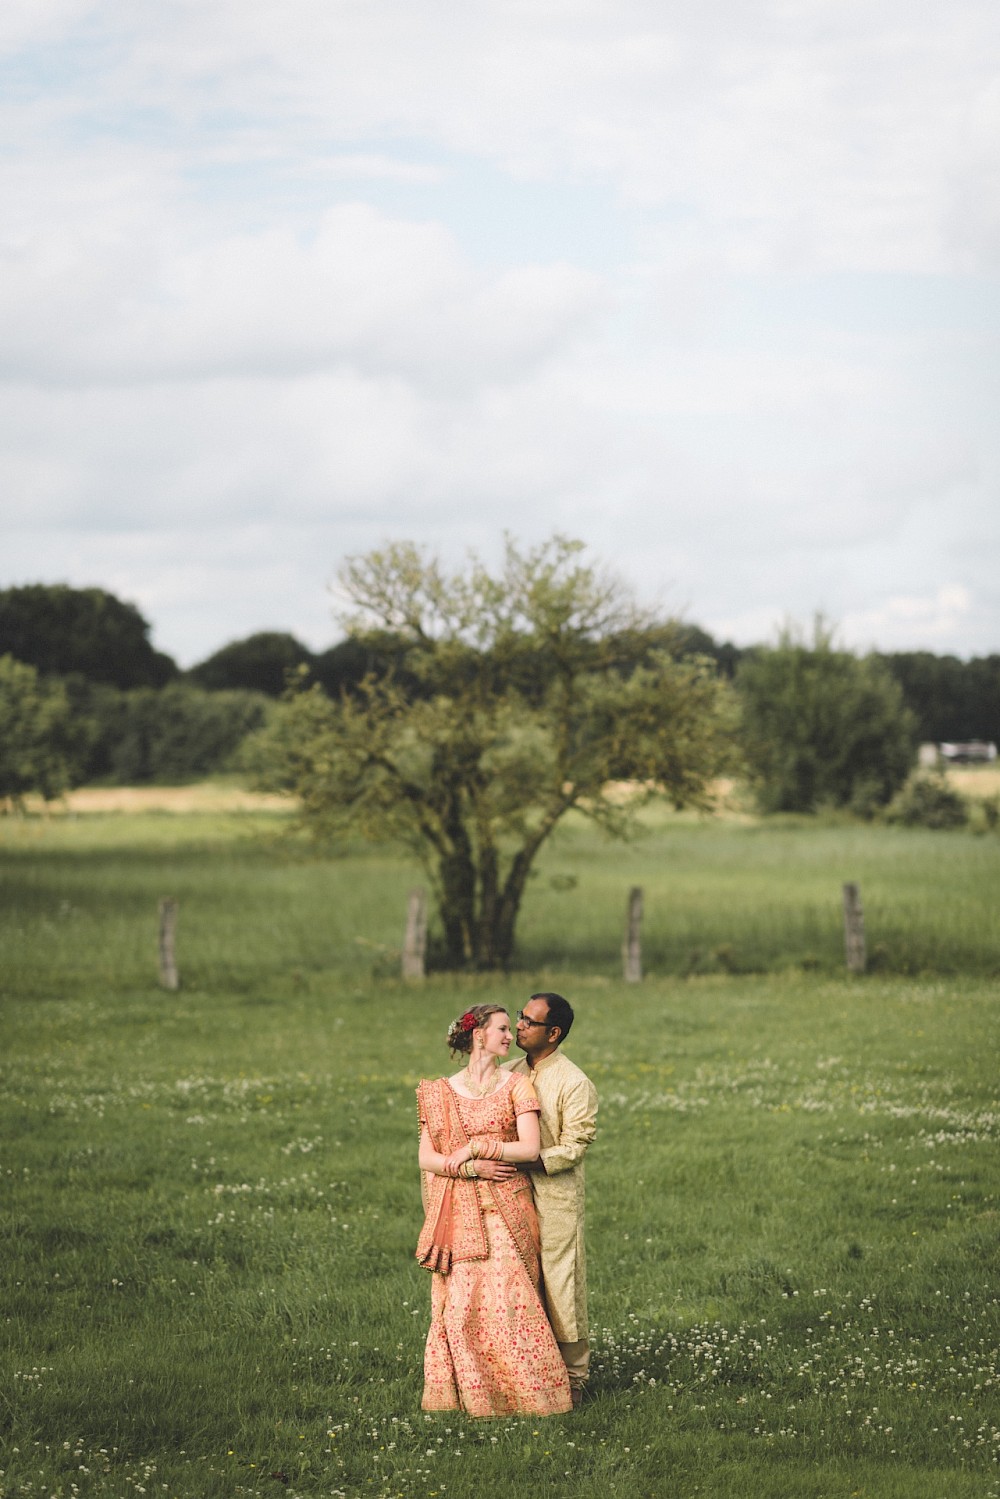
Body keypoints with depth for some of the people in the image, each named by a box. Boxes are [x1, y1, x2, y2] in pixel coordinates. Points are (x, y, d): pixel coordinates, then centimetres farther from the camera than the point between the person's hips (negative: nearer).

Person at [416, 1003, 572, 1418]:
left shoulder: (516, 1087, 4)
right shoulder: (440, 1092, 7)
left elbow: (530, 1148, -7)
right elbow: (426, 1158, 1)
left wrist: (474, 1148, -10)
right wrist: (473, 1168, -12)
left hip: (505, 1209, -1)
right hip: (459, 1214, 2)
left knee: (504, 1297, -8)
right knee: (459, 1301, -2)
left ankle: (524, 1388, -1)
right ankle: (466, 1391, 7)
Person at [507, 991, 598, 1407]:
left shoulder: (574, 1083, -9)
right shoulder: (513, 1073, 11)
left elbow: (574, 1147, -13)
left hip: (556, 1198, -6)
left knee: (561, 1287, -1)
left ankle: (573, 1377, 10)